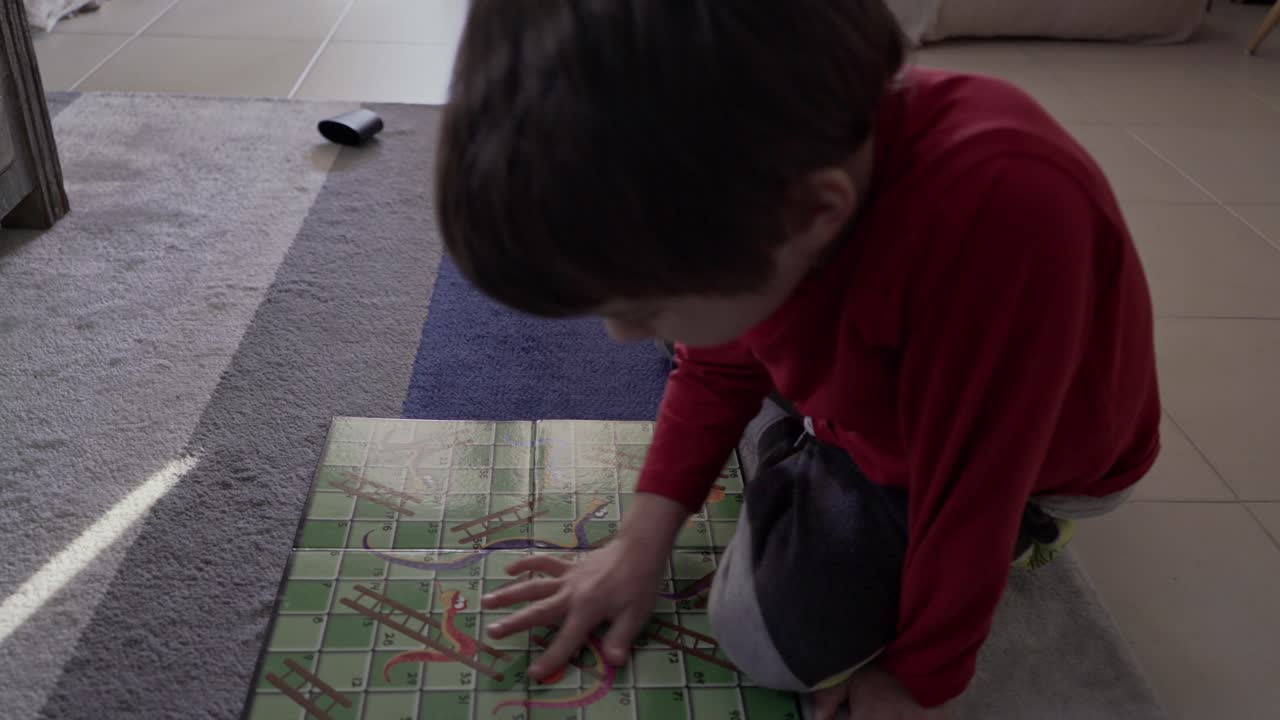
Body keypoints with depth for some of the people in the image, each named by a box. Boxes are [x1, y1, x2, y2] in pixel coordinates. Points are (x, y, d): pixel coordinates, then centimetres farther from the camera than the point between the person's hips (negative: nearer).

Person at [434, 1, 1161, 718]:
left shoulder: (1000, 209, -46)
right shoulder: (750, 182, -23)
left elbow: (969, 488, -32)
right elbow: (719, 367, -5)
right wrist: (641, 542, -7)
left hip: (1019, 450, -5)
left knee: (772, 634, -12)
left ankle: (1016, 520, 6)